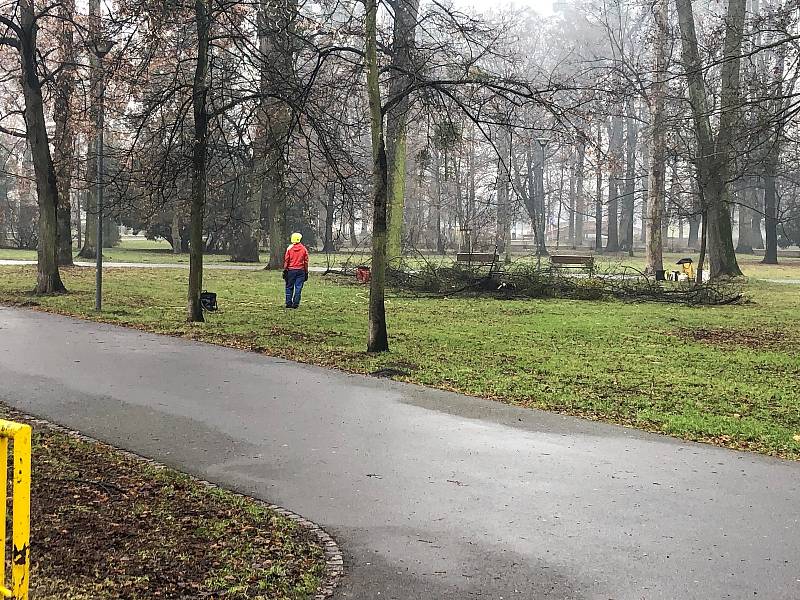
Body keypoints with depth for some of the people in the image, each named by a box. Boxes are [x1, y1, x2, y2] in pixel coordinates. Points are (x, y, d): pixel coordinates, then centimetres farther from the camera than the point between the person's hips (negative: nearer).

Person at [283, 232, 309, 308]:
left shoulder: (289, 248, -1)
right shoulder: (304, 249, 1)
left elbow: (286, 260, -1)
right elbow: (306, 261, 4)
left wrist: (285, 271, 4)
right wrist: (306, 272, 10)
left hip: (291, 270, 0)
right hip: (300, 270, 0)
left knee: (289, 287, 9)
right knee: (298, 287, 2)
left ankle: (288, 303, 7)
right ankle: (295, 304, -1)